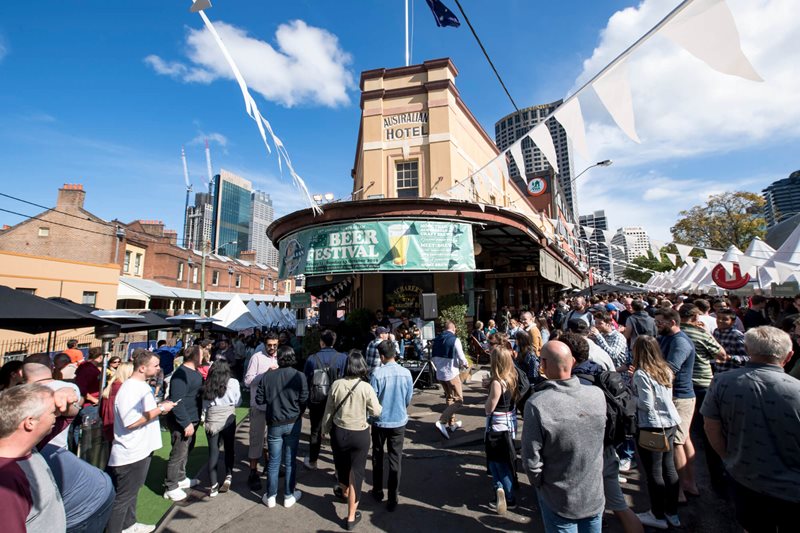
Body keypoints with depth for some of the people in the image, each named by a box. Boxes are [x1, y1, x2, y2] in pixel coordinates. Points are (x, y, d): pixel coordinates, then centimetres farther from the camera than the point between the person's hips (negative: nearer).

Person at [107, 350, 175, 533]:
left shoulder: (143, 385, 7)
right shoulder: (129, 390, -24)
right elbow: (131, 422, -28)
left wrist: (160, 406, 3)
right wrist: (160, 409, -23)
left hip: (142, 450, 10)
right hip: (130, 454, -10)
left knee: (132, 492, 25)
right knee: (122, 498, 6)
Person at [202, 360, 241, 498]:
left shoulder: (208, 384, 3)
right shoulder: (233, 382, -4)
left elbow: (205, 404, 5)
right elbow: (238, 402, 4)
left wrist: (204, 419, 16)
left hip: (212, 419, 2)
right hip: (228, 418, -2)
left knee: (213, 452, 8)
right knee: (229, 449, 15)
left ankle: (214, 486, 11)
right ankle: (228, 477, 10)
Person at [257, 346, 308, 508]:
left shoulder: (267, 376, -8)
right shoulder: (299, 376, -13)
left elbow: (259, 399, -3)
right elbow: (304, 400, -11)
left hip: (274, 424, 1)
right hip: (293, 422, -1)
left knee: (274, 461, 14)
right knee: (290, 461, 13)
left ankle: (270, 496, 26)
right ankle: (289, 496, 24)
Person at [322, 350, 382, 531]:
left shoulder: (336, 384, -14)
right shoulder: (366, 387, -20)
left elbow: (329, 411, -3)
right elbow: (376, 412, -9)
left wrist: (325, 429, 13)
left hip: (339, 432, 3)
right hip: (360, 434, -2)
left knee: (342, 466, 27)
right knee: (356, 472, 11)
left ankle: (344, 491, 55)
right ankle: (351, 517, 21)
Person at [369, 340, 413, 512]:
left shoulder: (377, 373, -20)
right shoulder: (406, 373, -11)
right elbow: (408, 400, 0)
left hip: (380, 422, -1)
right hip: (399, 421, 1)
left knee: (378, 457, 20)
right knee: (395, 460, 11)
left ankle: (378, 492, 35)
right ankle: (392, 499, 17)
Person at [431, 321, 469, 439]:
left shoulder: (436, 339, 5)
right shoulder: (455, 340, -13)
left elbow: (432, 357, 11)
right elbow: (461, 358, -13)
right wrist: (465, 364, 8)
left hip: (440, 374, 7)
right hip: (452, 374, -7)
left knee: (449, 398, 22)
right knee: (458, 400, 1)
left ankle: (452, 423, 29)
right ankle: (442, 422, -12)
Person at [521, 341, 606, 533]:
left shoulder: (537, 404, -30)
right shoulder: (598, 395, -17)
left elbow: (531, 460, -21)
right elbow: (599, 438, 0)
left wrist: (539, 485, -2)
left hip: (560, 501, -3)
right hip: (595, 496, 3)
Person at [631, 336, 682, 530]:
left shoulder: (641, 374, -19)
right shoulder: (665, 370, 4)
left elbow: (646, 404, -20)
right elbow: (666, 397, 11)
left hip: (652, 427, -8)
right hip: (670, 423, 8)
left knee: (654, 472, 7)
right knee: (669, 468, 17)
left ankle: (658, 516, 21)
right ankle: (672, 513, 31)